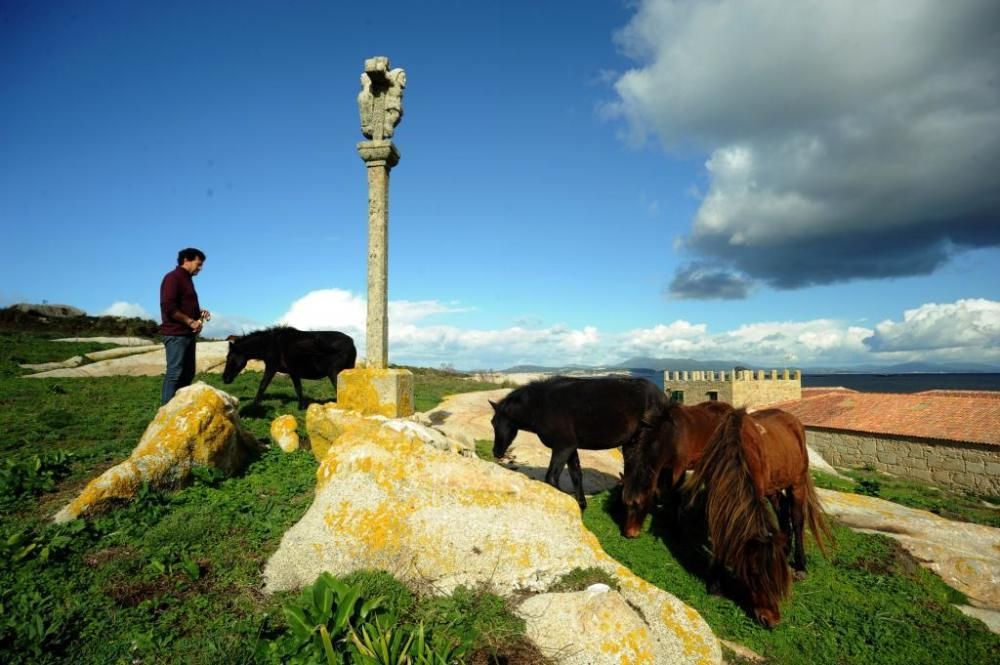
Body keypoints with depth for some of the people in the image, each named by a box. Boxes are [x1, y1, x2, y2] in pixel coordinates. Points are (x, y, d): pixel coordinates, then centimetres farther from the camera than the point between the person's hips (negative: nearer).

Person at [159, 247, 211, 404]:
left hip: (187, 334, 10)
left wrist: (200, 312, 9)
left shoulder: (186, 279, 20)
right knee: (175, 372, -11)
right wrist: (191, 322, -17)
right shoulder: (173, 277, -9)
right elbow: (168, 307, -19)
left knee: (187, 373, 10)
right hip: (176, 334, -10)